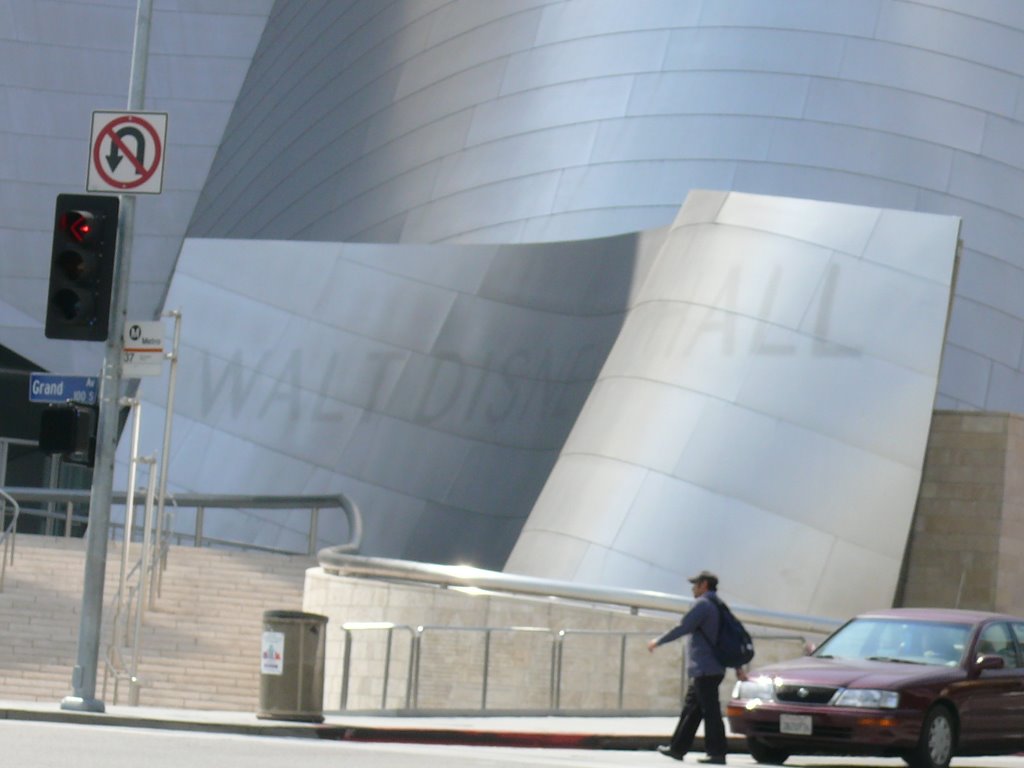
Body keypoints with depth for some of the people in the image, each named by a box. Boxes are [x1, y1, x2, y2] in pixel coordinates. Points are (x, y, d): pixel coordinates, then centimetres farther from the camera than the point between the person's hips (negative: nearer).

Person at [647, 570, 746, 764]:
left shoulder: (702, 604, -11)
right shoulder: (718, 606, 20)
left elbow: (683, 628, -17)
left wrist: (658, 641, -6)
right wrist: (738, 668, 22)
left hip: (705, 669, -10)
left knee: (710, 711, -10)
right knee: (691, 708, 15)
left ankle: (717, 753, -11)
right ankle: (677, 748, 20)